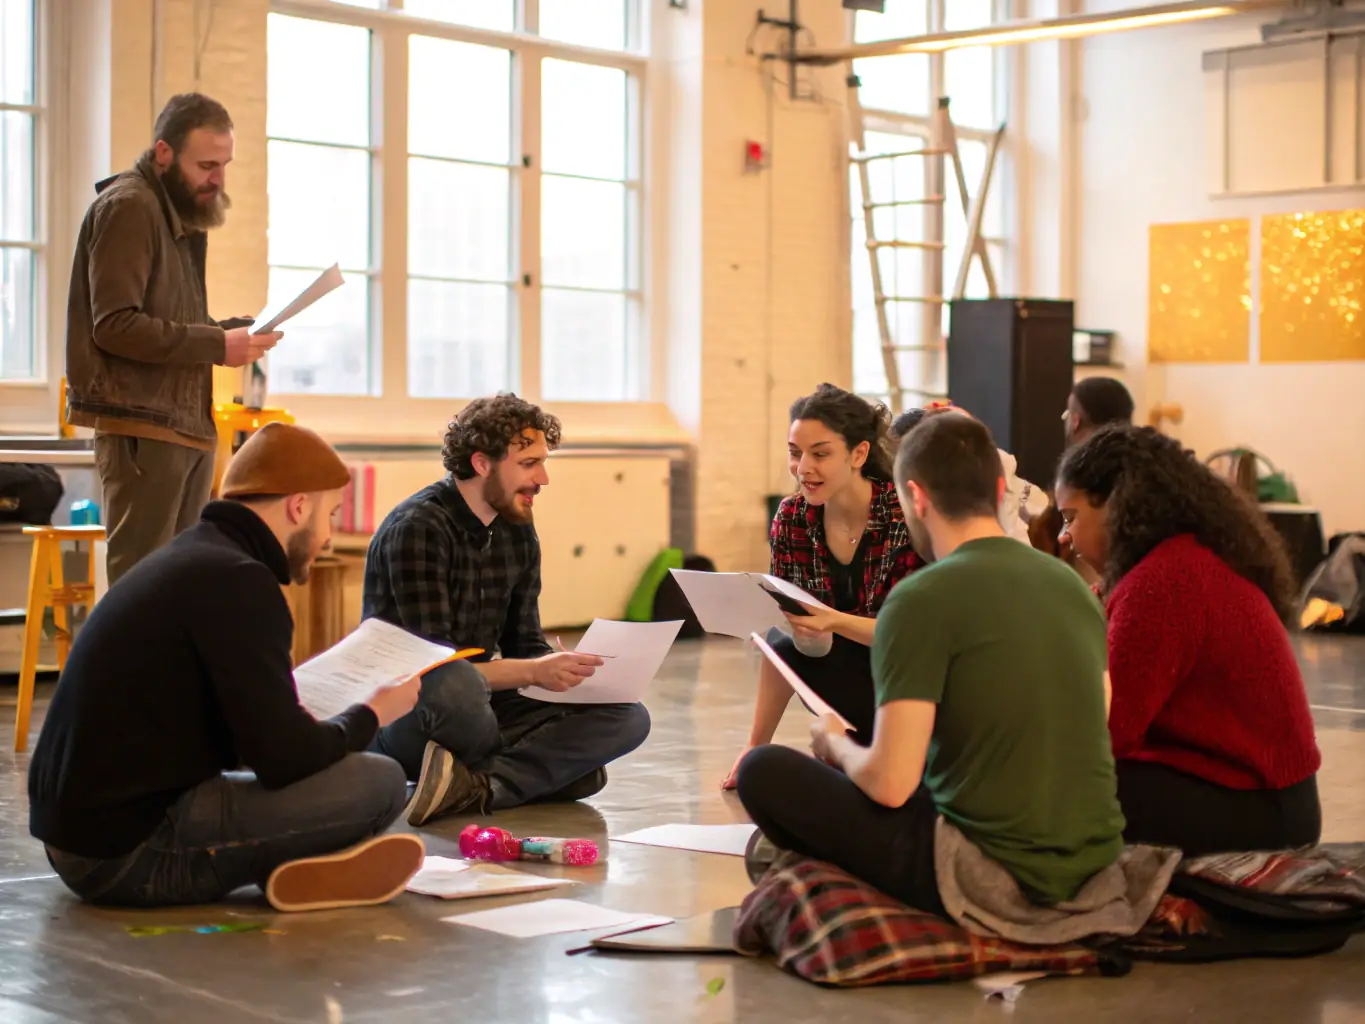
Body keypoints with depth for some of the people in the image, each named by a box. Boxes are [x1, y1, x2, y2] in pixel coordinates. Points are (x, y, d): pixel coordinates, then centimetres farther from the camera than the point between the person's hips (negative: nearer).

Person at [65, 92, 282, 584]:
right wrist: (217, 345, -18)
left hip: (189, 423, 9)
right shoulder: (127, 207, -10)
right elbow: (114, 326, -18)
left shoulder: (181, 215, 19)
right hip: (142, 425, -9)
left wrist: (236, 330, 3)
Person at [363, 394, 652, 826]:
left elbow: (525, 644, 11)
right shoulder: (417, 528, -16)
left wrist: (565, 670, -11)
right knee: (458, 684, -42)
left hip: (479, 700, 8)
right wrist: (533, 673, -33)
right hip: (405, 716, -8)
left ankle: (473, 787, -26)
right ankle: (552, 771, -12)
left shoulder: (518, 532, 8)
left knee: (627, 716, -11)